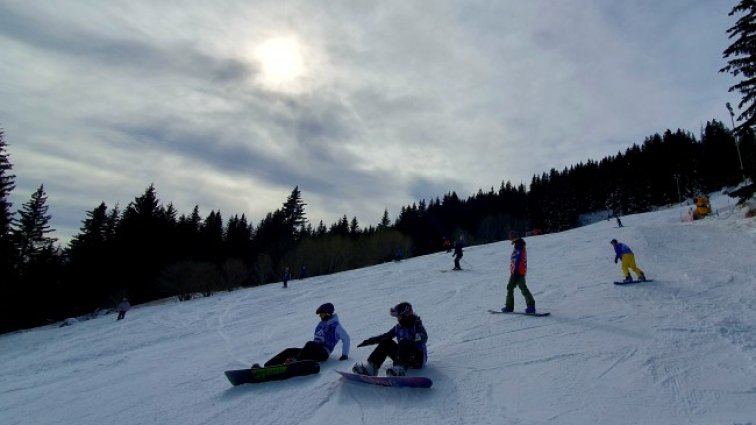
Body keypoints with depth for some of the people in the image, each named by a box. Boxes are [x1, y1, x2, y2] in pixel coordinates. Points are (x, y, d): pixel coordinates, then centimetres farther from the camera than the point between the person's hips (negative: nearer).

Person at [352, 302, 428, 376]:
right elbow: (386, 336, 18)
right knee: (386, 342, -13)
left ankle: (399, 369, -49)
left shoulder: (417, 326, -10)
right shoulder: (398, 327, 8)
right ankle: (371, 366, -25)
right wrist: (369, 341, 14)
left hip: (418, 359, -6)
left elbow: (423, 338, -29)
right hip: (403, 358, 6)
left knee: (405, 344, -34)